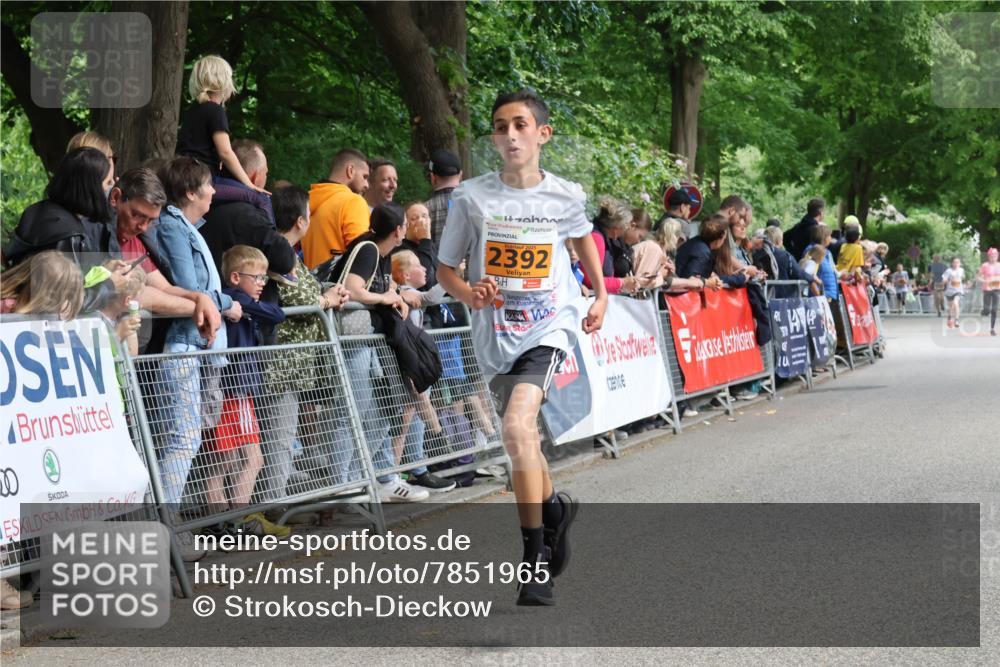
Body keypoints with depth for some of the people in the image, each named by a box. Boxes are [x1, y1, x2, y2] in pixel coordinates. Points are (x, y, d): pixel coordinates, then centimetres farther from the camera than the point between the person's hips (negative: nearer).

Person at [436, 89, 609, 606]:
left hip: (548, 326, -3)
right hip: (496, 335, 3)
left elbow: (582, 234, 21)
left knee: (517, 427, -24)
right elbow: (445, 268, 3)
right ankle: (554, 506, 47)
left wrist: (600, 295, 18)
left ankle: (536, 558, -15)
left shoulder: (565, 196, -2)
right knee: (522, 440, 15)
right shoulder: (472, 197, -5)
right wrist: (469, 293, -17)